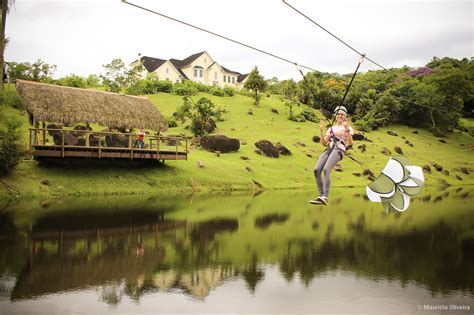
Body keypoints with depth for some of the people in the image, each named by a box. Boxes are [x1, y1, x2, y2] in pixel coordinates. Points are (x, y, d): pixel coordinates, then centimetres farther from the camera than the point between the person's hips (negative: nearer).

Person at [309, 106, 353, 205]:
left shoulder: (348, 128, 14)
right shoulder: (331, 128, 28)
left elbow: (350, 143, -1)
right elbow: (324, 143, 19)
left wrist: (347, 129, -12)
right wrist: (321, 131, 7)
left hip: (339, 150, -5)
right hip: (329, 150, 5)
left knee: (326, 170, -30)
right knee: (316, 170, -18)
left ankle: (325, 197, -36)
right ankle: (321, 195, -12)